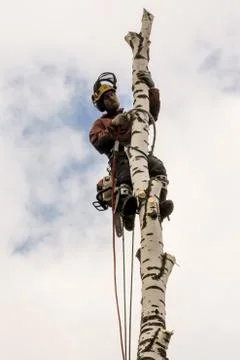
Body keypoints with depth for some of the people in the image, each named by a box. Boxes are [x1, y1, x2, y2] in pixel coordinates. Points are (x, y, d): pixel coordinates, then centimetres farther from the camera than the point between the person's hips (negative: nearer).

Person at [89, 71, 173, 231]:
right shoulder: (100, 123, 33)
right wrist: (113, 126, -1)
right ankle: (127, 208, -64)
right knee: (126, 165, -40)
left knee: (157, 166, -34)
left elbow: (153, 112, 20)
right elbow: (99, 144, 11)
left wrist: (152, 88, 8)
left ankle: (158, 204, -56)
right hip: (120, 156, -2)